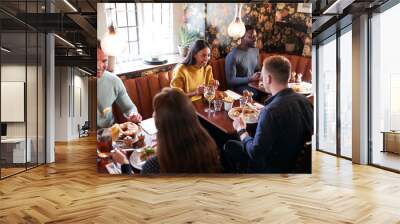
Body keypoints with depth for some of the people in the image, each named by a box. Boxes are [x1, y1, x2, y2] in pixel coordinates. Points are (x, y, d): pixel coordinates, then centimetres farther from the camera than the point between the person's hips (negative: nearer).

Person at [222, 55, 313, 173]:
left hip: (274, 168, -7)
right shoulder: (305, 101, -9)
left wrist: (241, 130, -9)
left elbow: (255, 153, -27)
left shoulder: (271, 111, -33)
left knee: (228, 147, 12)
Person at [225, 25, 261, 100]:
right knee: (256, 94, -33)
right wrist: (251, 78, -21)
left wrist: (260, 75, -5)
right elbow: (231, 80, -16)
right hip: (238, 86, -7)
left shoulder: (255, 50, 7)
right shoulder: (232, 55, -16)